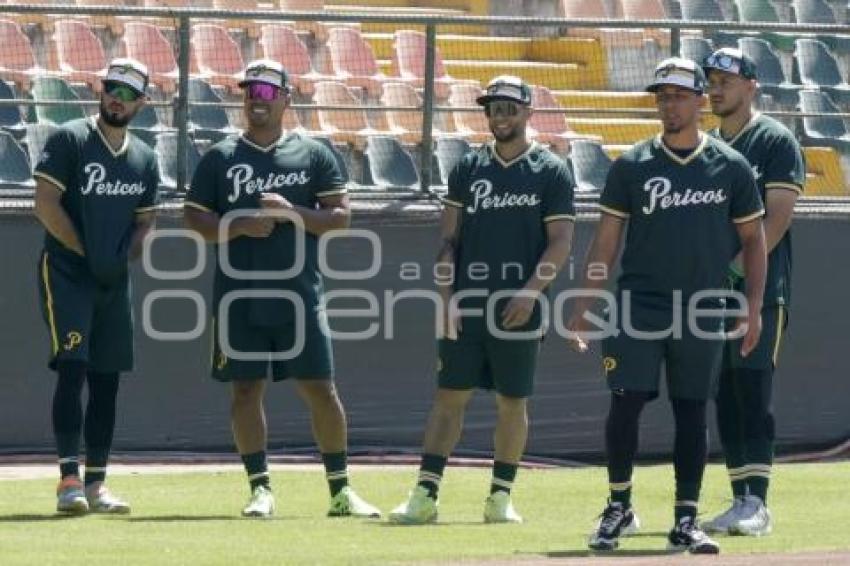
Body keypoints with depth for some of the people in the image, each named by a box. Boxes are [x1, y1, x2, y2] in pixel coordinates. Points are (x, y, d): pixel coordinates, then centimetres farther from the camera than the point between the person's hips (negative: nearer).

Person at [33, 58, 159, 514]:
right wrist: (85, 252, -11)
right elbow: (46, 203, -12)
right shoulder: (69, 140, -6)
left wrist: (121, 257, 1)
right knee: (73, 369, -17)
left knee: (106, 381, 7)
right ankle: (69, 479, -21)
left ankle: (95, 484, 13)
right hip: (67, 272, -6)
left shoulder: (144, 159, 12)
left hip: (115, 282, 6)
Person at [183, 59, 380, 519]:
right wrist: (239, 226, -12)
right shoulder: (220, 158, 7)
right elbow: (194, 218, 5)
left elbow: (340, 217, 2)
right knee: (246, 389, 0)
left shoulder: (313, 155, 6)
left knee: (320, 390, 0)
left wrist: (292, 212, -14)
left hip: (299, 294, 0)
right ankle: (260, 488, 7)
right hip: (239, 295, 1)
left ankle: (340, 490, 8)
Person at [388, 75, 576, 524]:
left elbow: (560, 243, -5)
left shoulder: (551, 172, 1)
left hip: (518, 309, -2)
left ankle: (501, 496, 12)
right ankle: (425, 495, -4)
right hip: (466, 306, 2)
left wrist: (531, 292, -17)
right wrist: (446, 297, -1)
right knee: (449, 396, -1)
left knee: (513, 402, 4)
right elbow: (448, 239, 10)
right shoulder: (468, 168, 10)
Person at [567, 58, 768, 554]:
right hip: (637, 307, 0)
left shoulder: (731, 167, 4)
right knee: (626, 403, -6)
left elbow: (753, 238, 9)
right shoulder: (632, 166, 3)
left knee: (692, 412, 3)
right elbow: (607, 238, 4)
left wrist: (754, 307, 1)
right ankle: (619, 508, 10)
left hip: (702, 311, 1)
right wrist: (587, 304, -2)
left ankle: (686, 521, 8)